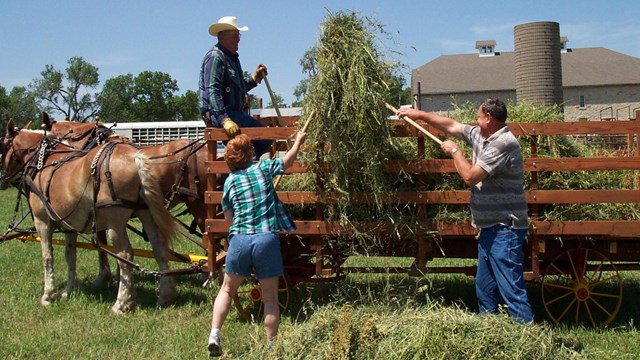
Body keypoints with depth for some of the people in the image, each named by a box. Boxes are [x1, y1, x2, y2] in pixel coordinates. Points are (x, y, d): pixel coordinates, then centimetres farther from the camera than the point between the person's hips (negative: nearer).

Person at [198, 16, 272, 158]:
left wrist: (254, 78, 15)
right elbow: (212, 91, -21)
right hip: (216, 113, -10)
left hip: (233, 112, 10)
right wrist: (225, 119, -30)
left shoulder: (232, 58, 21)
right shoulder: (215, 57, -10)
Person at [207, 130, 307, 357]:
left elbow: (229, 218, 15)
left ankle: (214, 335, 5)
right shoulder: (263, 168, 4)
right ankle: (271, 345, 12)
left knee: (227, 291, 17)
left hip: (239, 239, 2)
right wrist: (298, 141, 39)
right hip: (267, 239, -1)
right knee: (270, 298, 8)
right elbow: (288, 161, 23)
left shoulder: (230, 181, 8)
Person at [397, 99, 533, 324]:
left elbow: (470, 176, -20)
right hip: (489, 227, 10)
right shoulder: (482, 136, 11)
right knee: (484, 290, 16)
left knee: (512, 290, -12)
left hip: (505, 229, -10)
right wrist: (419, 115, 26)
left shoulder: (503, 144, -18)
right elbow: (451, 126, 24)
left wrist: (454, 151, -5)